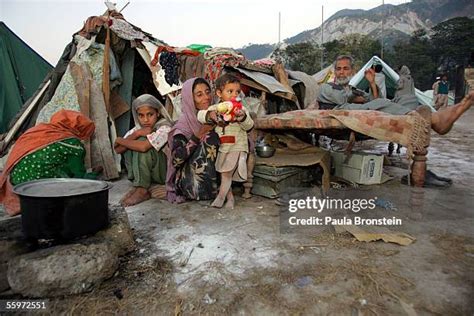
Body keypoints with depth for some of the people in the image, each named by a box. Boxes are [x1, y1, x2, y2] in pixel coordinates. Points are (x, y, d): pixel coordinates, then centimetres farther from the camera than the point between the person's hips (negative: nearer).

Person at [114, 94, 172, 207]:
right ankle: (136, 185, -9)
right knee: (130, 145, -10)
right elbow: (118, 150, -10)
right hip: (150, 174, 7)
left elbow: (143, 147, -37)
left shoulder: (165, 128, -20)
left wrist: (120, 140, -19)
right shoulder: (138, 128, 2)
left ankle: (143, 190, -20)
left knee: (142, 144, -26)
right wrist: (136, 134, -24)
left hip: (166, 172, -7)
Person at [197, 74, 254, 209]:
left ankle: (220, 197, 6)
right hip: (221, 147, 3)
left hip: (237, 147, -3)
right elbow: (200, 115, -6)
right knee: (224, 173, 10)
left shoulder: (241, 110, -4)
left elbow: (249, 126, -11)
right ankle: (230, 197, 25)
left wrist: (243, 117, -32)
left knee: (226, 173, -9)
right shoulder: (215, 108, 2)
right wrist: (209, 114, -27)